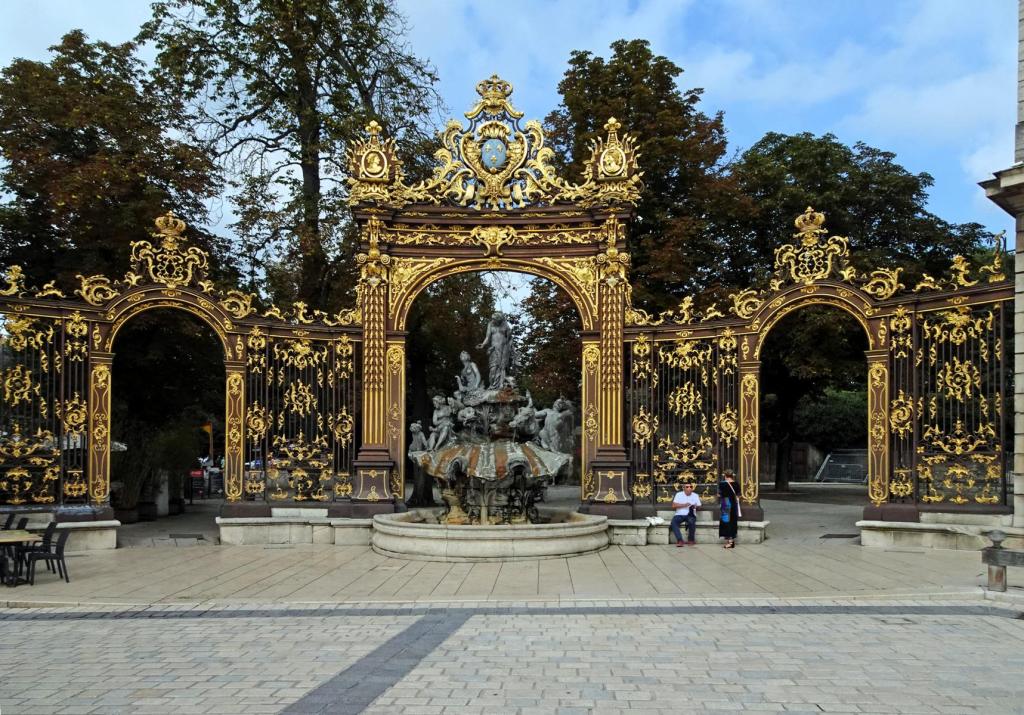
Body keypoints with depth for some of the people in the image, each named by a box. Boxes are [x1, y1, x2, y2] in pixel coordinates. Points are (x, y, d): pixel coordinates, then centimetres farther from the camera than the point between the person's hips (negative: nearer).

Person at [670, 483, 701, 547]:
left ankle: (691, 539, -12)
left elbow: (699, 506, 13)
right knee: (673, 521, -32)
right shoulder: (679, 494, 6)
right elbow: (674, 505, -3)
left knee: (691, 521, -35)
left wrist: (695, 506, -11)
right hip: (680, 514, 0)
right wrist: (684, 505, -15)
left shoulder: (695, 496, 11)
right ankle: (680, 540, -34)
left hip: (690, 515, 0)